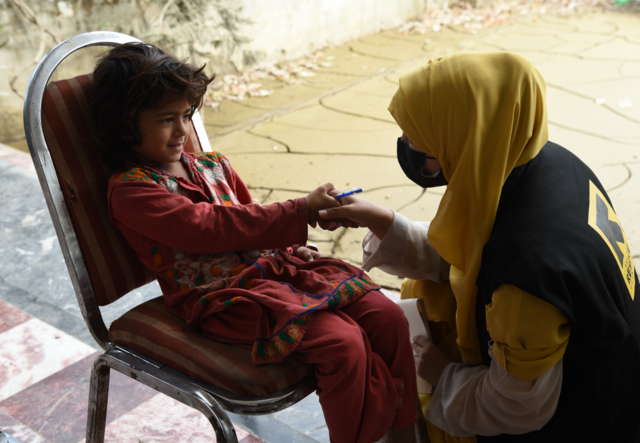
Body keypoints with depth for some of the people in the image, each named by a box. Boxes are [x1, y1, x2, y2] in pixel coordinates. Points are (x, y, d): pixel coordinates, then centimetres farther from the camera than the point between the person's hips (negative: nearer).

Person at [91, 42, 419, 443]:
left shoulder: (213, 166, 17)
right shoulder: (130, 189, -7)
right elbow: (208, 227, -18)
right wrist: (300, 211, -19)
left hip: (273, 265, 8)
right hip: (221, 297, -7)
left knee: (388, 316, -8)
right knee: (342, 341, -27)